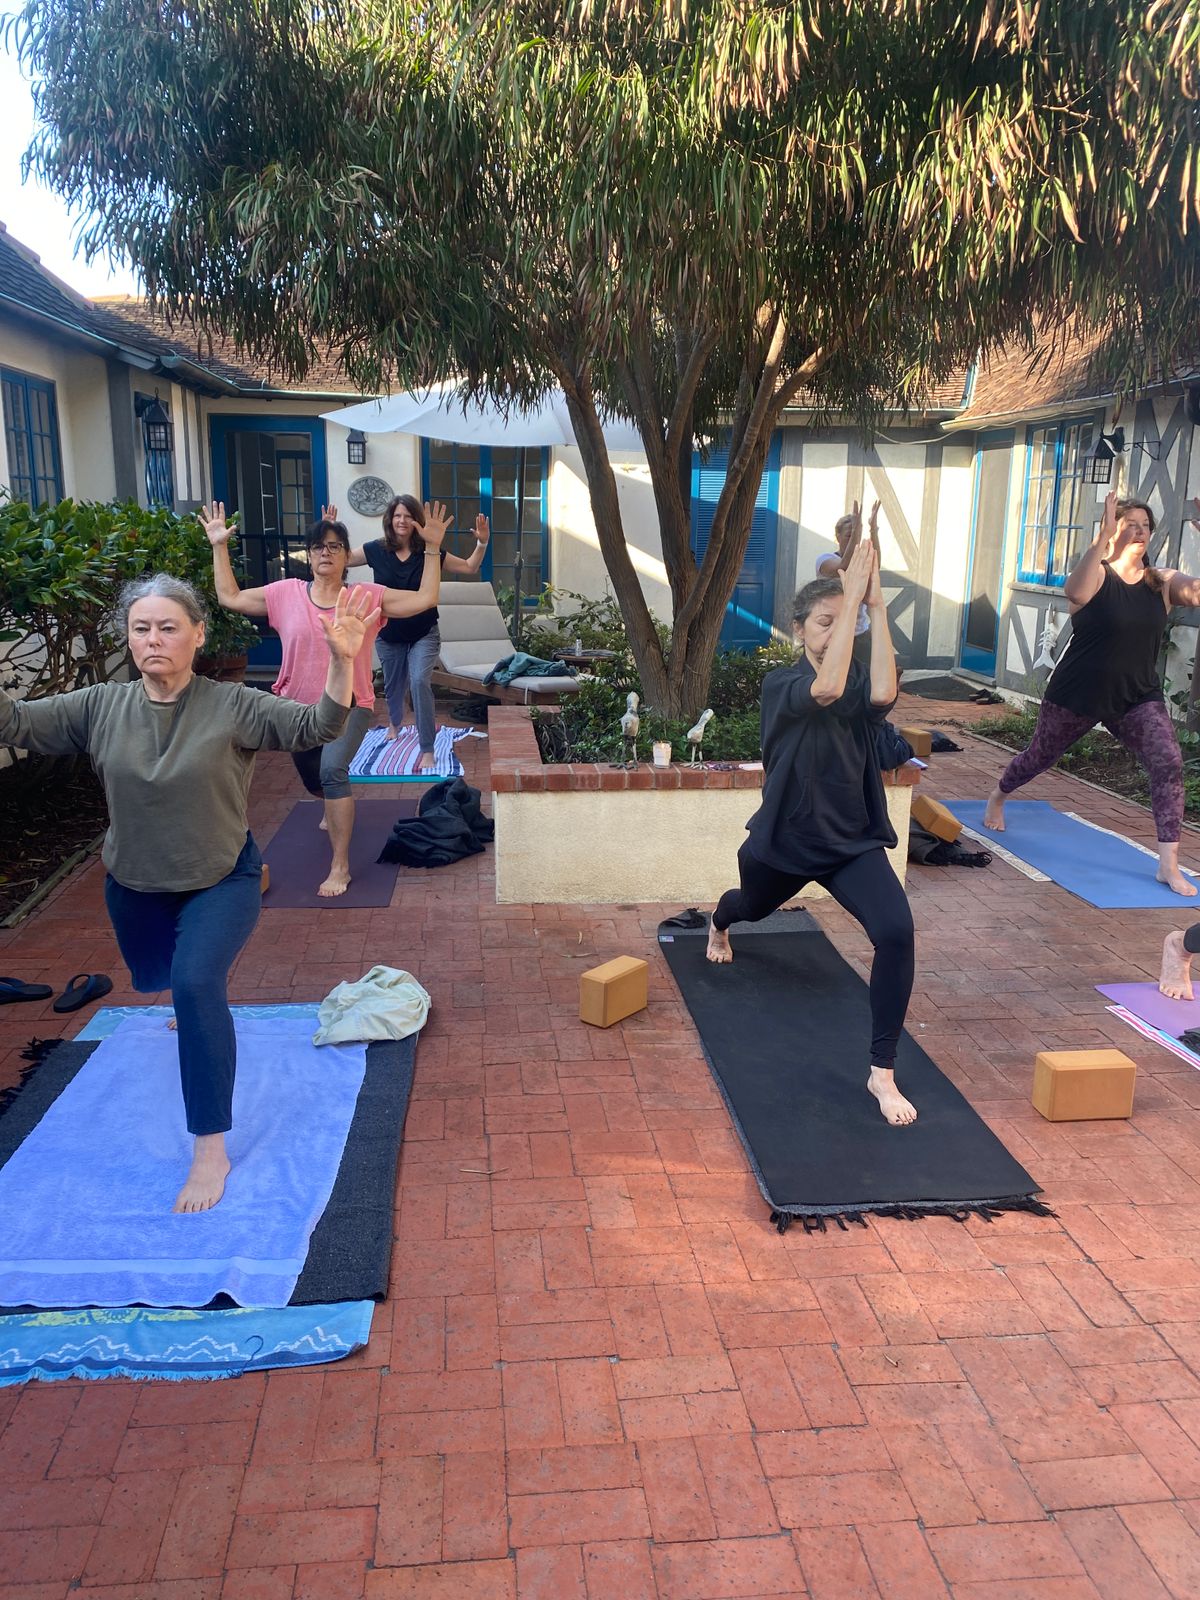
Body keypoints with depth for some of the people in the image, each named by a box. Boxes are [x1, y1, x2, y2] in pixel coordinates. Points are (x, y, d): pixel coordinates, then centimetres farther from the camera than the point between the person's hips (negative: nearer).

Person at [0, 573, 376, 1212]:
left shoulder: (232, 707, -19)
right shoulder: (100, 708, -11)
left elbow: (317, 726, -28)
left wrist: (341, 660, -44)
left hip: (221, 881, -4)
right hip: (135, 886, 5)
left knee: (196, 983, -28)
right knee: (155, 980, 28)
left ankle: (210, 1150, -18)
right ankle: (198, 1007, 69)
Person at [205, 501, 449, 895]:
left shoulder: (367, 596, -6)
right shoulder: (286, 593, -1)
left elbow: (424, 599, -10)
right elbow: (230, 597, 4)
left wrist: (431, 548, -14)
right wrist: (220, 547, 0)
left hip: (350, 705, -4)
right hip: (300, 706, 4)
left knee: (332, 770, -30)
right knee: (314, 780, 23)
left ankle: (340, 866, -20)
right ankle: (335, 810, 64)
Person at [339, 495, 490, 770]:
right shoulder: (376, 550, -8)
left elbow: (469, 567, 1)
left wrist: (482, 544, -15)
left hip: (424, 634, -2)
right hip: (388, 636, 2)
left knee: (419, 682, -23)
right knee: (393, 685, 22)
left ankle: (427, 750, -17)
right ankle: (395, 722, 57)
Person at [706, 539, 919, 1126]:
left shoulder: (860, 680, -6)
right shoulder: (782, 684, -15)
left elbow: (882, 695, -33)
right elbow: (827, 689, -40)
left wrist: (875, 605, -33)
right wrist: (853, 596, -39)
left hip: (853, 842, 1)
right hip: (783, 841, -1)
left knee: (896, 931, -25)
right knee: (753, 906, 30)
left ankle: (882, 1073, -11)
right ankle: (718, 925, 73)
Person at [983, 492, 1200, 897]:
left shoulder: (1163, 582, -1)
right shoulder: (1097, 575, -12)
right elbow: (1076, 592, -37)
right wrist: (1103, 536, -41)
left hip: (1138, 698, 3)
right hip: (1076, 694, -3)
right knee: (1039, 756, 18)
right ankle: (996, 800, 51)